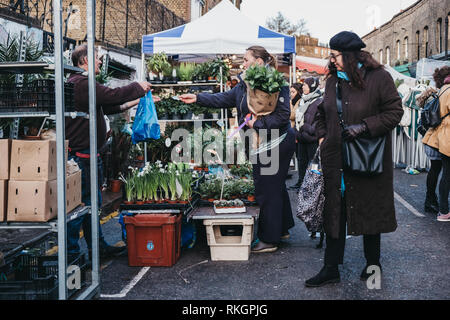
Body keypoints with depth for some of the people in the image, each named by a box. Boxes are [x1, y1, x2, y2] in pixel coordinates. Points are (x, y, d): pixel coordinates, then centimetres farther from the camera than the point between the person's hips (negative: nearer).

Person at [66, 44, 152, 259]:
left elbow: (106, 106, 25)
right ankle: (71, 253, 4)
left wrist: (133, 103, 22)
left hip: (86, 155, 11)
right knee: (81, 203, -5)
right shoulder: (81, 83, -17)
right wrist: (139, 87, -7)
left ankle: (98, 247, 28)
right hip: (81, 155, -11)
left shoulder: (83, 84, 18)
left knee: (92, 202, 17)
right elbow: (113, 96, -23)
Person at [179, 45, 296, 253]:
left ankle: (269, 240, 7)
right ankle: (281, 230, 33)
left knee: (267, 189, -4)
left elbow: (283, 115, -22)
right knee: (275, 187, 19)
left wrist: (257, 123, -20)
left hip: (276, 144, -9)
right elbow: (224, 99, 17)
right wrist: (197, 99, 13)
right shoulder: (245, 85, 11)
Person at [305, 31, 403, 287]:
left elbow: (394, 112, -9)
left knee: (370, 211, 9)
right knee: (334, 213, 6)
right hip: (335, 161, 5)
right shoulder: (333, 81, 10)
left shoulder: (379, 77, -8)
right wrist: (322, 137, 7)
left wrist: (364, 126, -18)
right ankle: (331, 269, 14)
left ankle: (373, 263, 27)